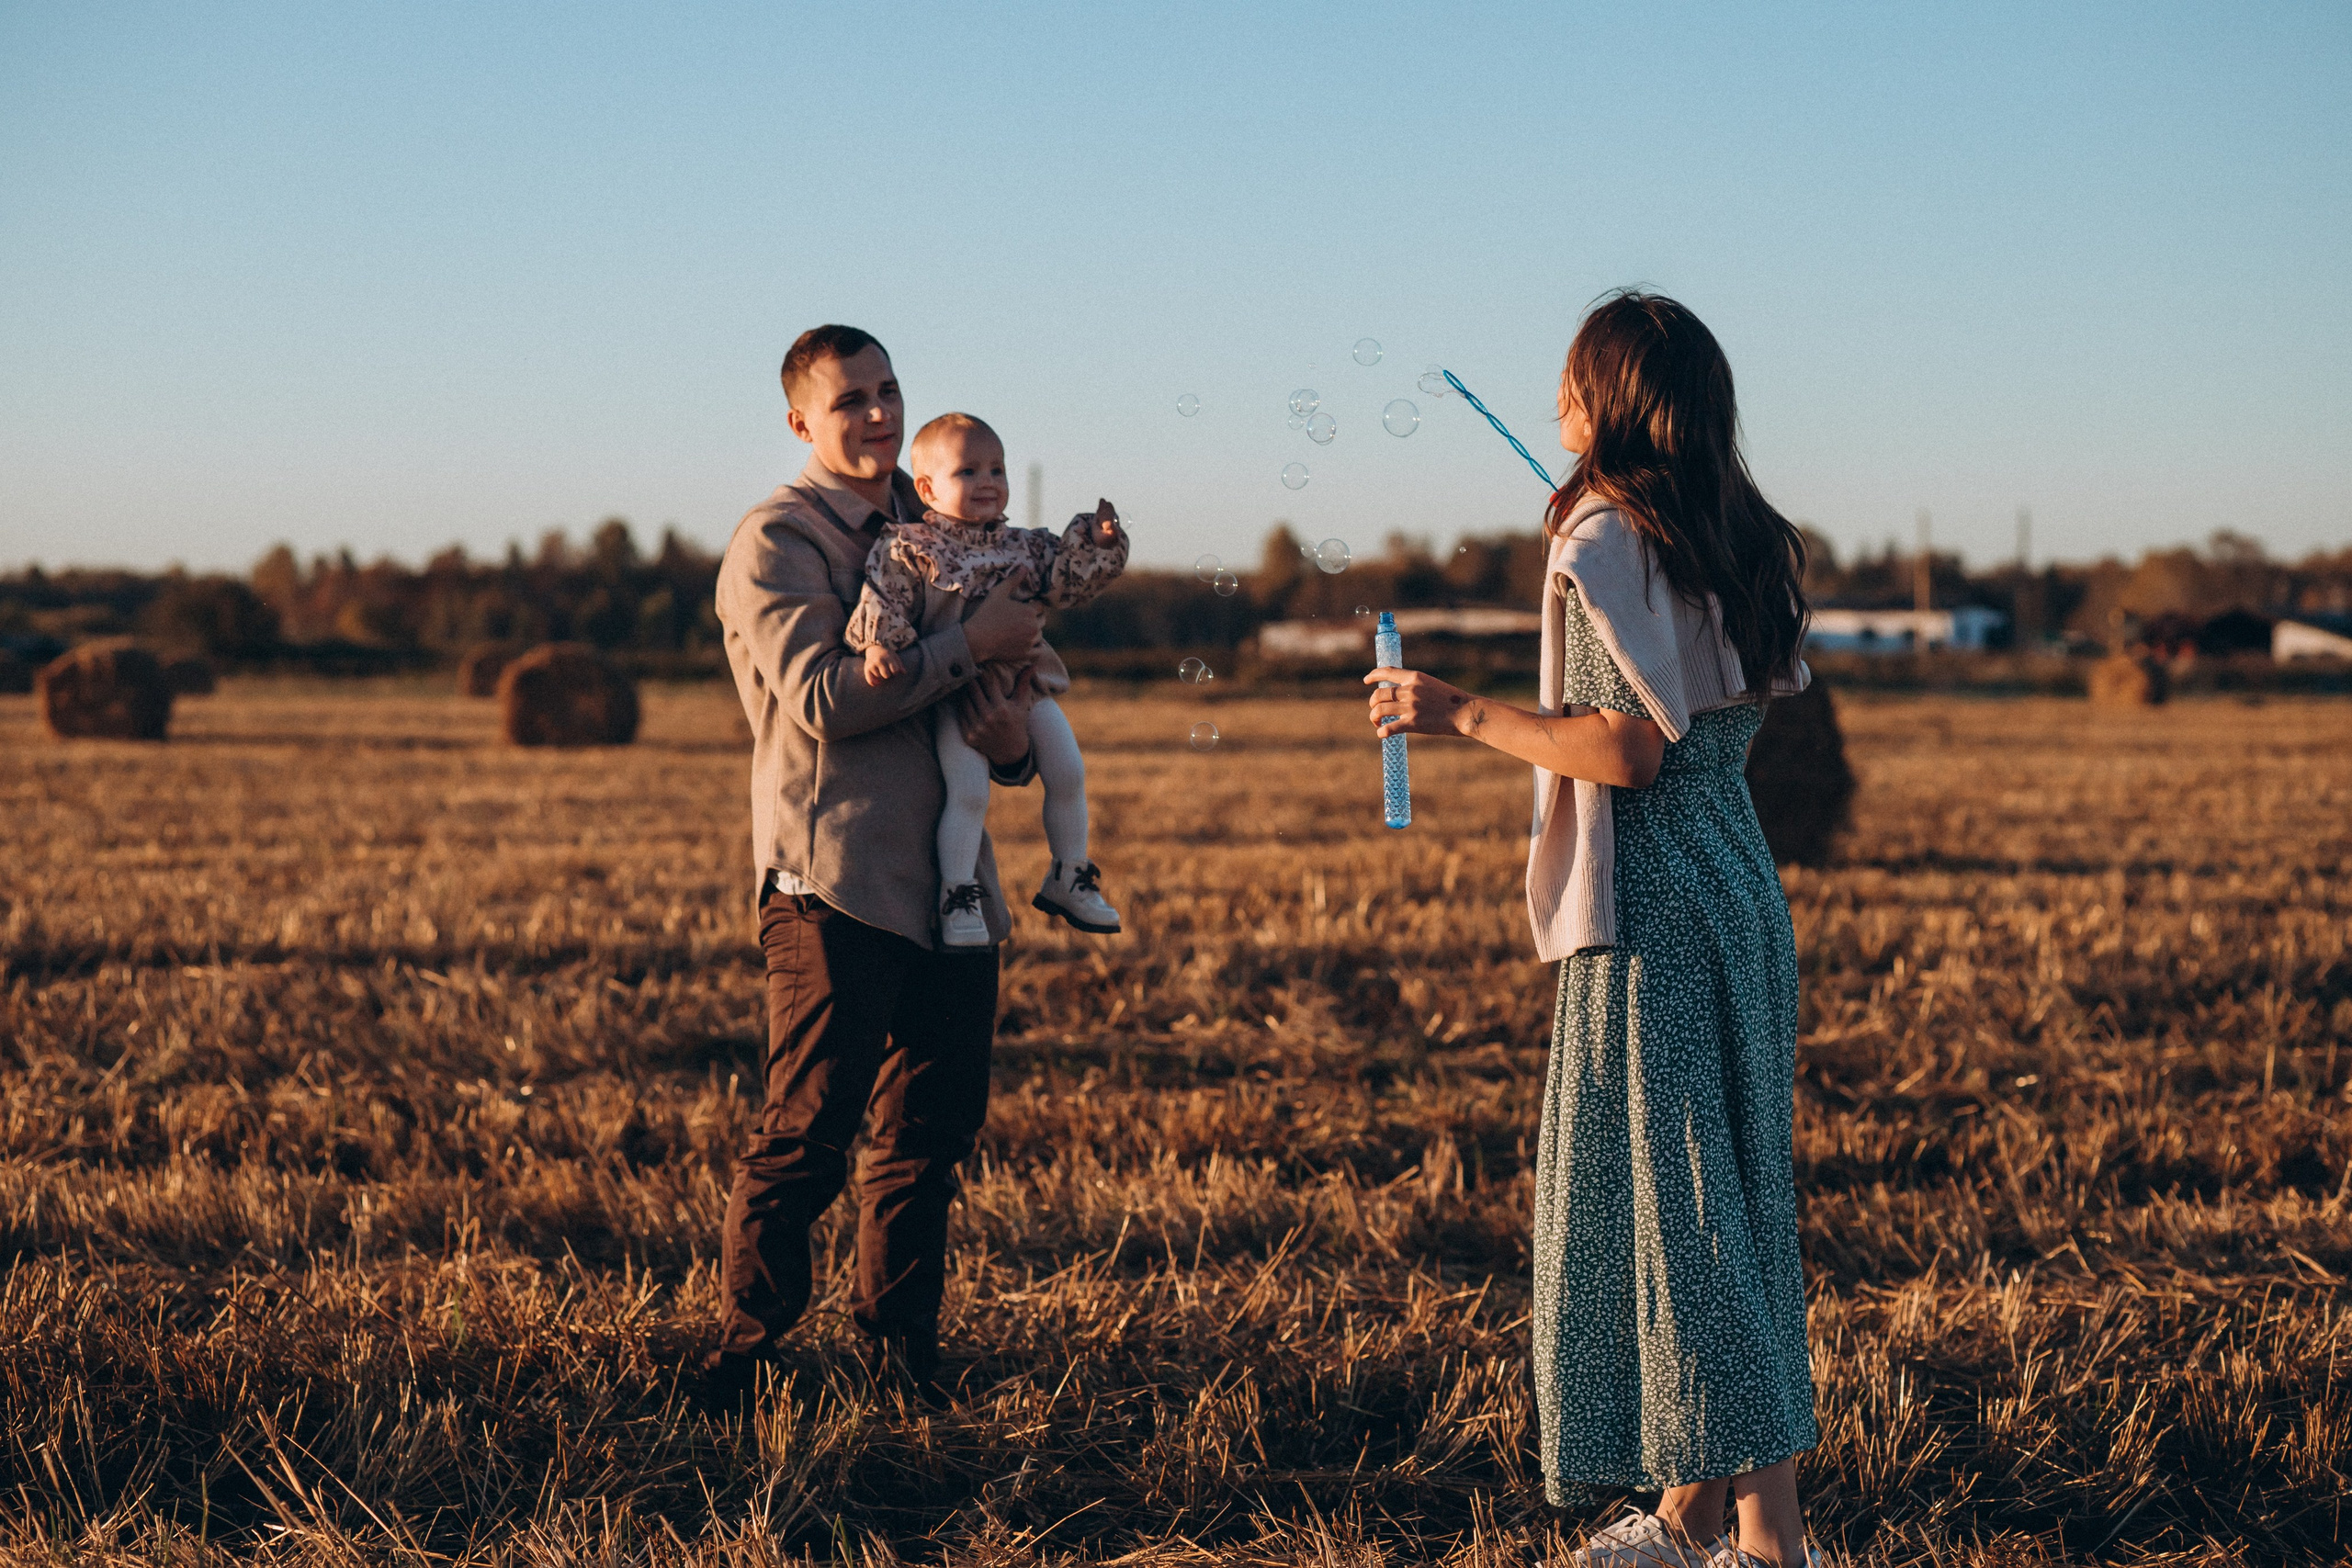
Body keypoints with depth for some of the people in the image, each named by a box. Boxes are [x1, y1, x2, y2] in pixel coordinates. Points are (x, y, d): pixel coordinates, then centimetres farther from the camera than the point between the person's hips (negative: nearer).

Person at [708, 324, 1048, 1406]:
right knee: (807, 1136, -8)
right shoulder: (774, 544, -4)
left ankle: (900, 1358, 22)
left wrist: (1012, 737, -2)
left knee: (931, 1134, 10)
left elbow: (1005, 750, 23)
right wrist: (970, 645, -15)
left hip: (949, 886, 7)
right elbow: (820, 698, -20)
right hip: (834, 886, -7)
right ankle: (741, 1362, 2)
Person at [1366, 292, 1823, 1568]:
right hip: (1739, 894, 9)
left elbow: (1628, 751, -20)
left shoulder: (1604, 544, -13)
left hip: (1652, 911, -9)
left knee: (1675, 1207, -6)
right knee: (1717, 1200, 12)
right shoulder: (1739, 545, 11)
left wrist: (1464, 716, -12)